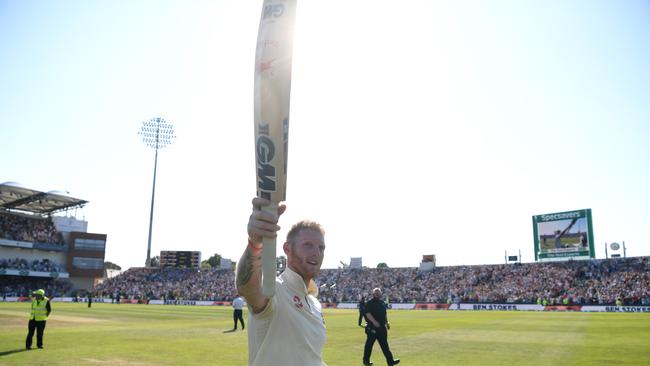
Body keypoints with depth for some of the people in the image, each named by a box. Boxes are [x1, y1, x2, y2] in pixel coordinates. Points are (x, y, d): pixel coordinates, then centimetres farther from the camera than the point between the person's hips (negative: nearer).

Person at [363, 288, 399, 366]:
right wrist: (374, 322, -27)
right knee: (369, 344, 3)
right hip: (372, 328, -7)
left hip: (382, 327, 7)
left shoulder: (382, 303, 16)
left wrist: (387, 322, 16)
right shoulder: (370, 303, -8)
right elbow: (368, 313, -19)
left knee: (385, 345, 7)